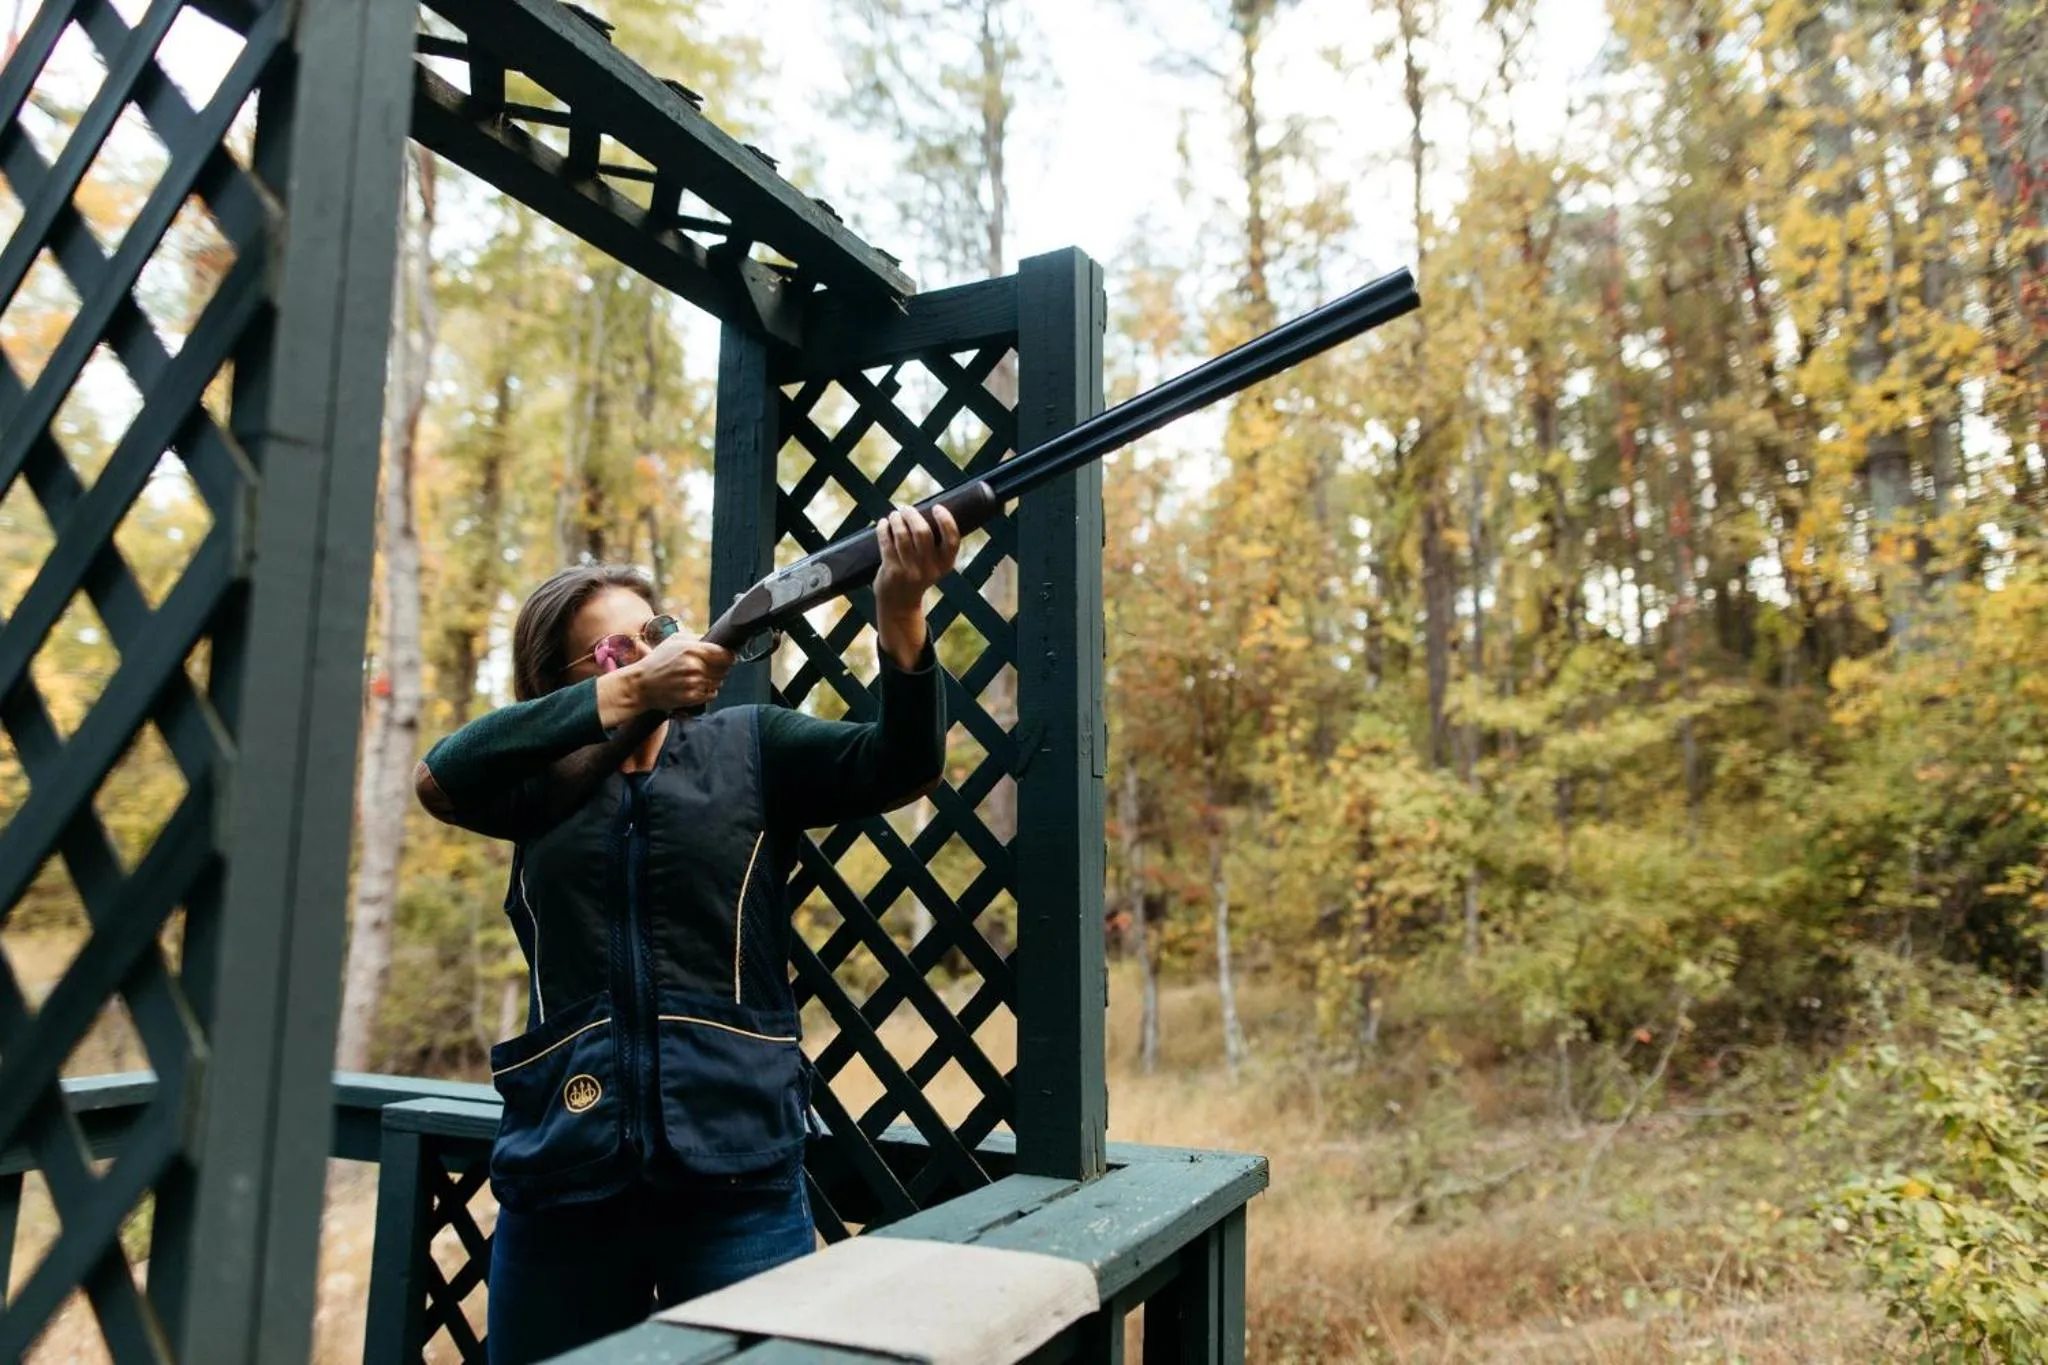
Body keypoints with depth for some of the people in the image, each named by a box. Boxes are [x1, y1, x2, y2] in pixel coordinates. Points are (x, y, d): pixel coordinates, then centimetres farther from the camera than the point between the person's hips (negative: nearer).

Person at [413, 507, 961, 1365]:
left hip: (738, 1181, -1)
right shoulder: (543, 780, 6)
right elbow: (441, 778, -14)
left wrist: (898, 611, -31)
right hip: (557, 1187, 2)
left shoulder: (749, 747, 3)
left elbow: (899, 765, -11)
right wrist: (632, 688, -22)